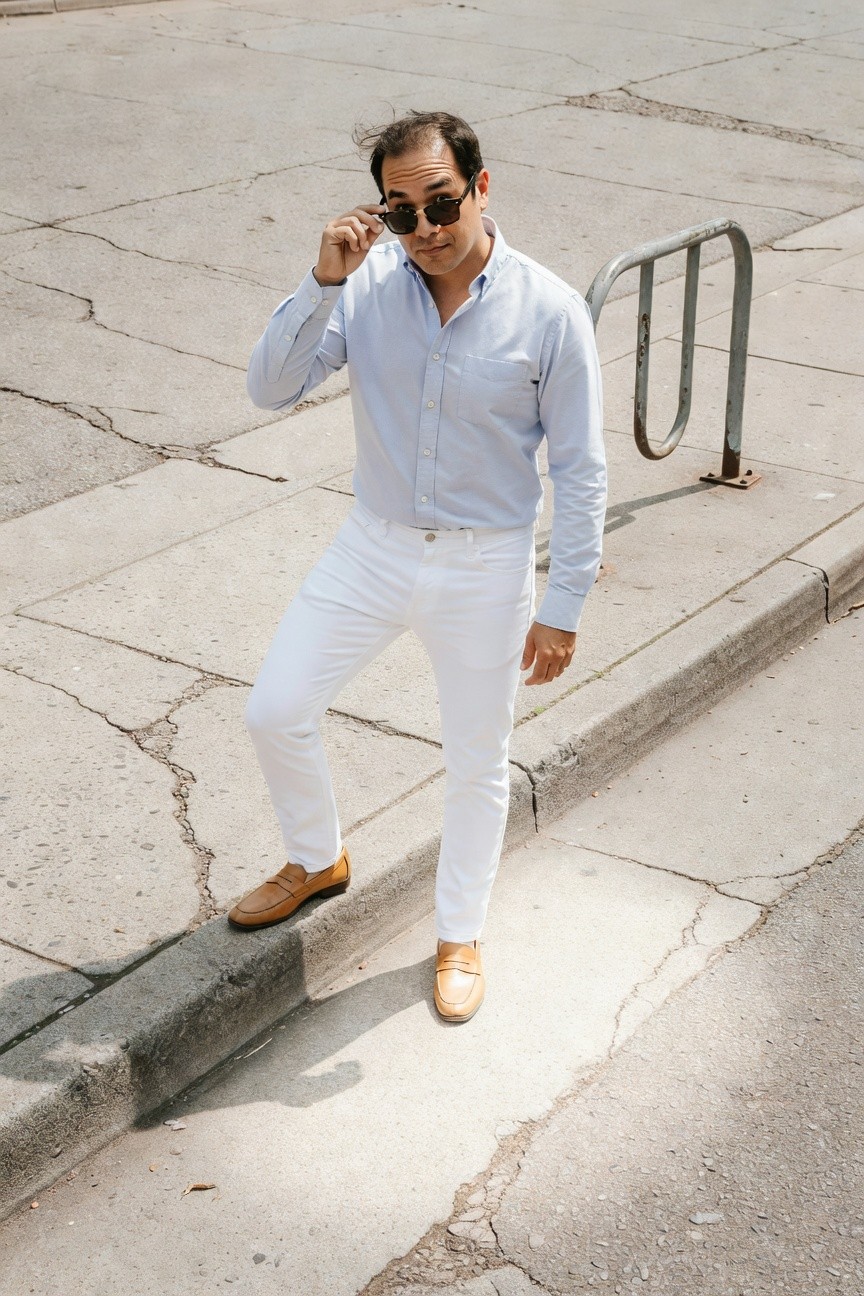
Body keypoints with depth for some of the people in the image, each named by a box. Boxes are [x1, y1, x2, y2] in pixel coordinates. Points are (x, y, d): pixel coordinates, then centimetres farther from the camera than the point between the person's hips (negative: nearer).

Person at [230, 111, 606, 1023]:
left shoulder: (549, 313, -16)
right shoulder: (365, 287, -9)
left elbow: (578, 470, -10)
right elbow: (270, 389, -14)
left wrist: (562, 607, -11)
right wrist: (323, 281, -26)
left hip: (484, 569, -3)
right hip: (373, 547, 3)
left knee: (476, 765, 11)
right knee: (275, 712, 6)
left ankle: (459, 933, 35)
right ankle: (317, 861, 36)